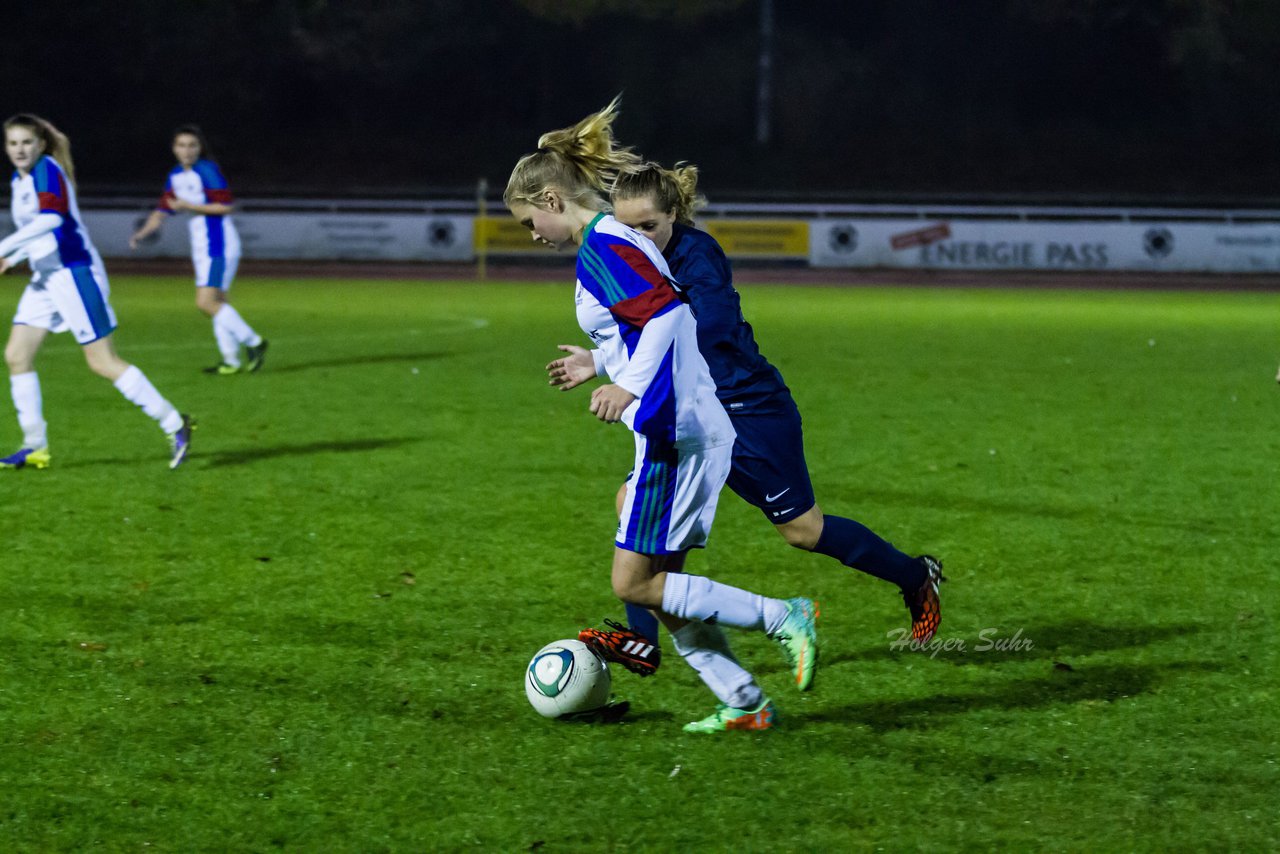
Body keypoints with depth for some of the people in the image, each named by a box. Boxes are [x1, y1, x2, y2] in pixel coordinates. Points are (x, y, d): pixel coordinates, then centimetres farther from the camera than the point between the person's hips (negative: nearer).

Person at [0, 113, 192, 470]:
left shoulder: (47, 170, -13)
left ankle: (174, 424, -2)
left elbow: (51, 217, -30)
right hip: (45, 278, 9)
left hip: (73, 272, -9)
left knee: (103, 362, -9)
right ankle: (35, 446, 8)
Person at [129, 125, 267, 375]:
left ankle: (253, 343, -4)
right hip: (201, 247, 9)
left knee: (206, 302, -14)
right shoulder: (175, 176, 11)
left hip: (218, 244, -9)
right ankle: (231, 361, 14)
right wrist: (142, 233, 1)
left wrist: (188, 206, -18)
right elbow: (163, 211, 16)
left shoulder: (207, 171, -13)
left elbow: (226, 206, -18)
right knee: (215, 302, 10)